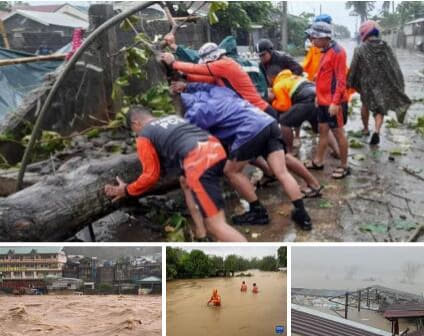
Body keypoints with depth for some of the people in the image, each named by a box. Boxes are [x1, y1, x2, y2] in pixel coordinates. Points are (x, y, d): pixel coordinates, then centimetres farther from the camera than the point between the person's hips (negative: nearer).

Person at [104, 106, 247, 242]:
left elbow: (151, 175, 15)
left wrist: (126, 190, 29)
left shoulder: (144, 136, 15)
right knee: (185, 181, 35)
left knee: (216, 225, -6)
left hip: (200, 160, -8)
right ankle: (201, 232, 26)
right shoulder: (174, 117, 33)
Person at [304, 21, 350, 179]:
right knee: (323, 130, 16)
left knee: (338, 132, 0)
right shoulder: (326, 51, 12)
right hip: (324, 100, 9)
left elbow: (340, 79, -20)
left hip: (334, 102, -9)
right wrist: (319, 96, 20)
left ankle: (344, 166, 9)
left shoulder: (337, 52, -16)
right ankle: (318, 161, 26)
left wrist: (335, 102, -23)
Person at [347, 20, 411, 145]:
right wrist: (398, 87, 2)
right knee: (380, 109, 10)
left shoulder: (360, 49, -13)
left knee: (365, 105, 25)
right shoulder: (386, 48, -6)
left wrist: (350, 83, 6)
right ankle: (377, 131, -12)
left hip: (366, 84, -1)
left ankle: (366, 129, 37)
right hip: (384, 84, 1)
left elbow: (353, 69, -8)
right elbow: (395, 68, -5)